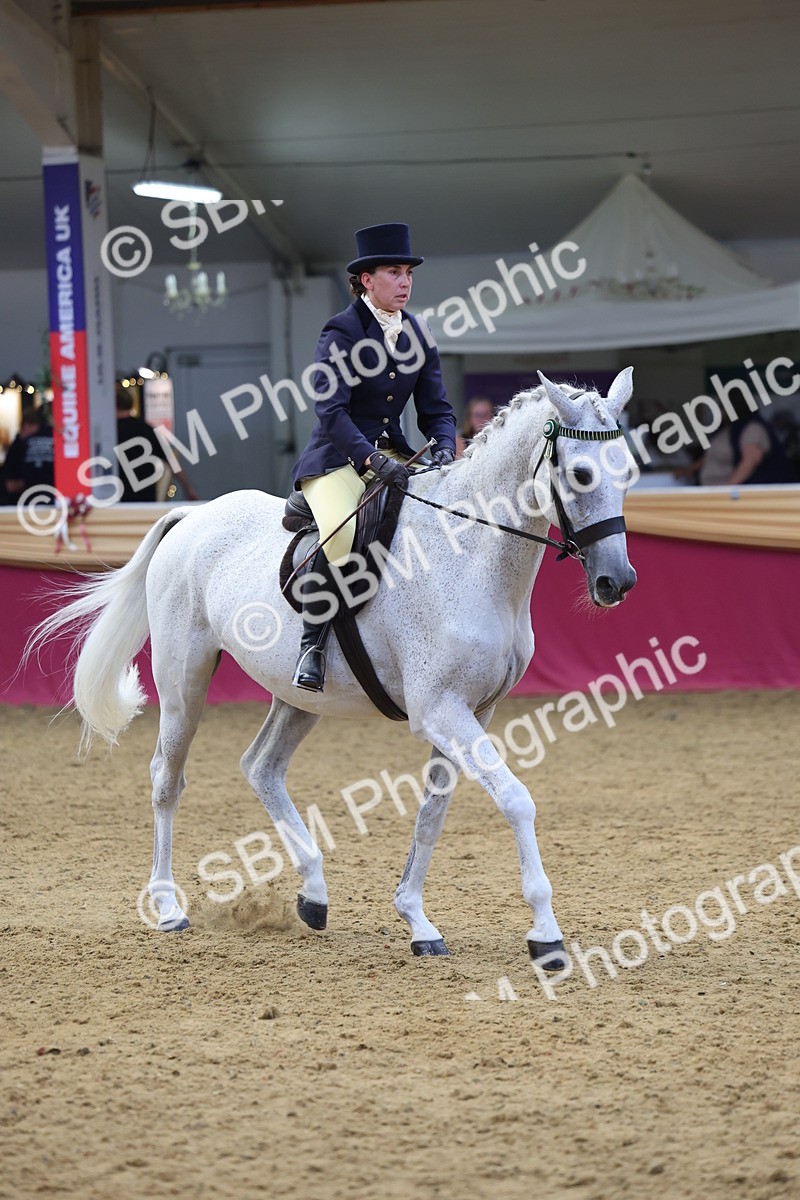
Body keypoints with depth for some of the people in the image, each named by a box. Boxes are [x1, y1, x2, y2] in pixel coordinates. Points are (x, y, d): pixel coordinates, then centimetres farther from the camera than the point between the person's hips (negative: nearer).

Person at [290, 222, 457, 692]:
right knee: (341, 533, -34)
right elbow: (331, 410, -19)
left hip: (394, 455, 7)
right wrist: (372, 460, -31)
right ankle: (313, 642, -21)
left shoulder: (419, 335, 9)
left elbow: (436, 407, 10)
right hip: (338, 459, -6)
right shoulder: (342, 332, -10)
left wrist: (445, 450, -11)